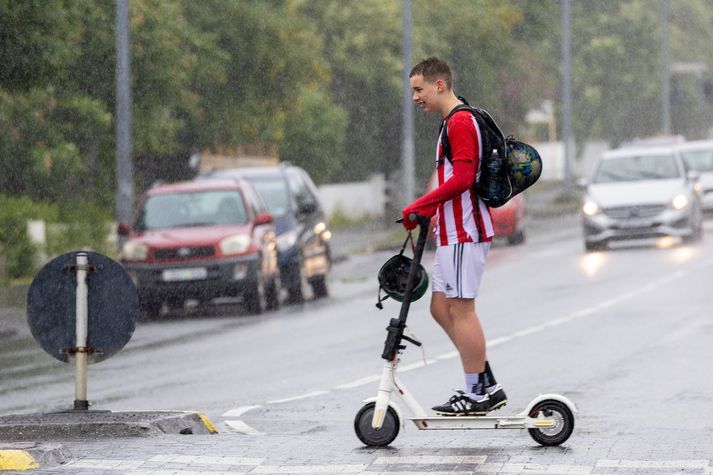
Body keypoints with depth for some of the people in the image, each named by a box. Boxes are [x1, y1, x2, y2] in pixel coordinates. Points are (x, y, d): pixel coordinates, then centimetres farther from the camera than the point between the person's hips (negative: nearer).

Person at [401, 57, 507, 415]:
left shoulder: (461, 121, -14)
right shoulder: (453, 122, 19)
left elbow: (462, 179, -22)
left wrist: (419, 206, -19)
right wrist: (430, 211, 18)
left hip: (464, 231, -11)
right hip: (454, 231, 11)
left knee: (460, 309, -8)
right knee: (441, 308, 10)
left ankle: (477, 393, -4)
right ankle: (487, 385, 11)